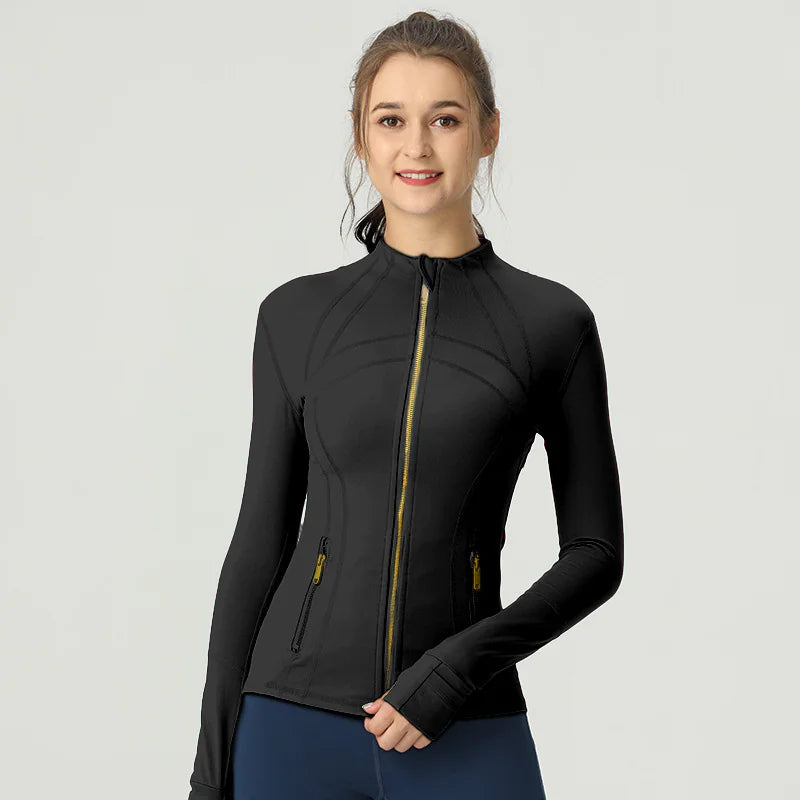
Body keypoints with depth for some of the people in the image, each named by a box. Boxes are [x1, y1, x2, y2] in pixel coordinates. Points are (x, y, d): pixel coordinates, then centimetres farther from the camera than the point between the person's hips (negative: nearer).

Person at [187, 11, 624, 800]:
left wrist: (459, 666, -12)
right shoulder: (297, 316, 4)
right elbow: (261, 538, 7)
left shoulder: (552, 322, 1)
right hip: (295, 732, 1)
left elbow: (596, 553, 2)